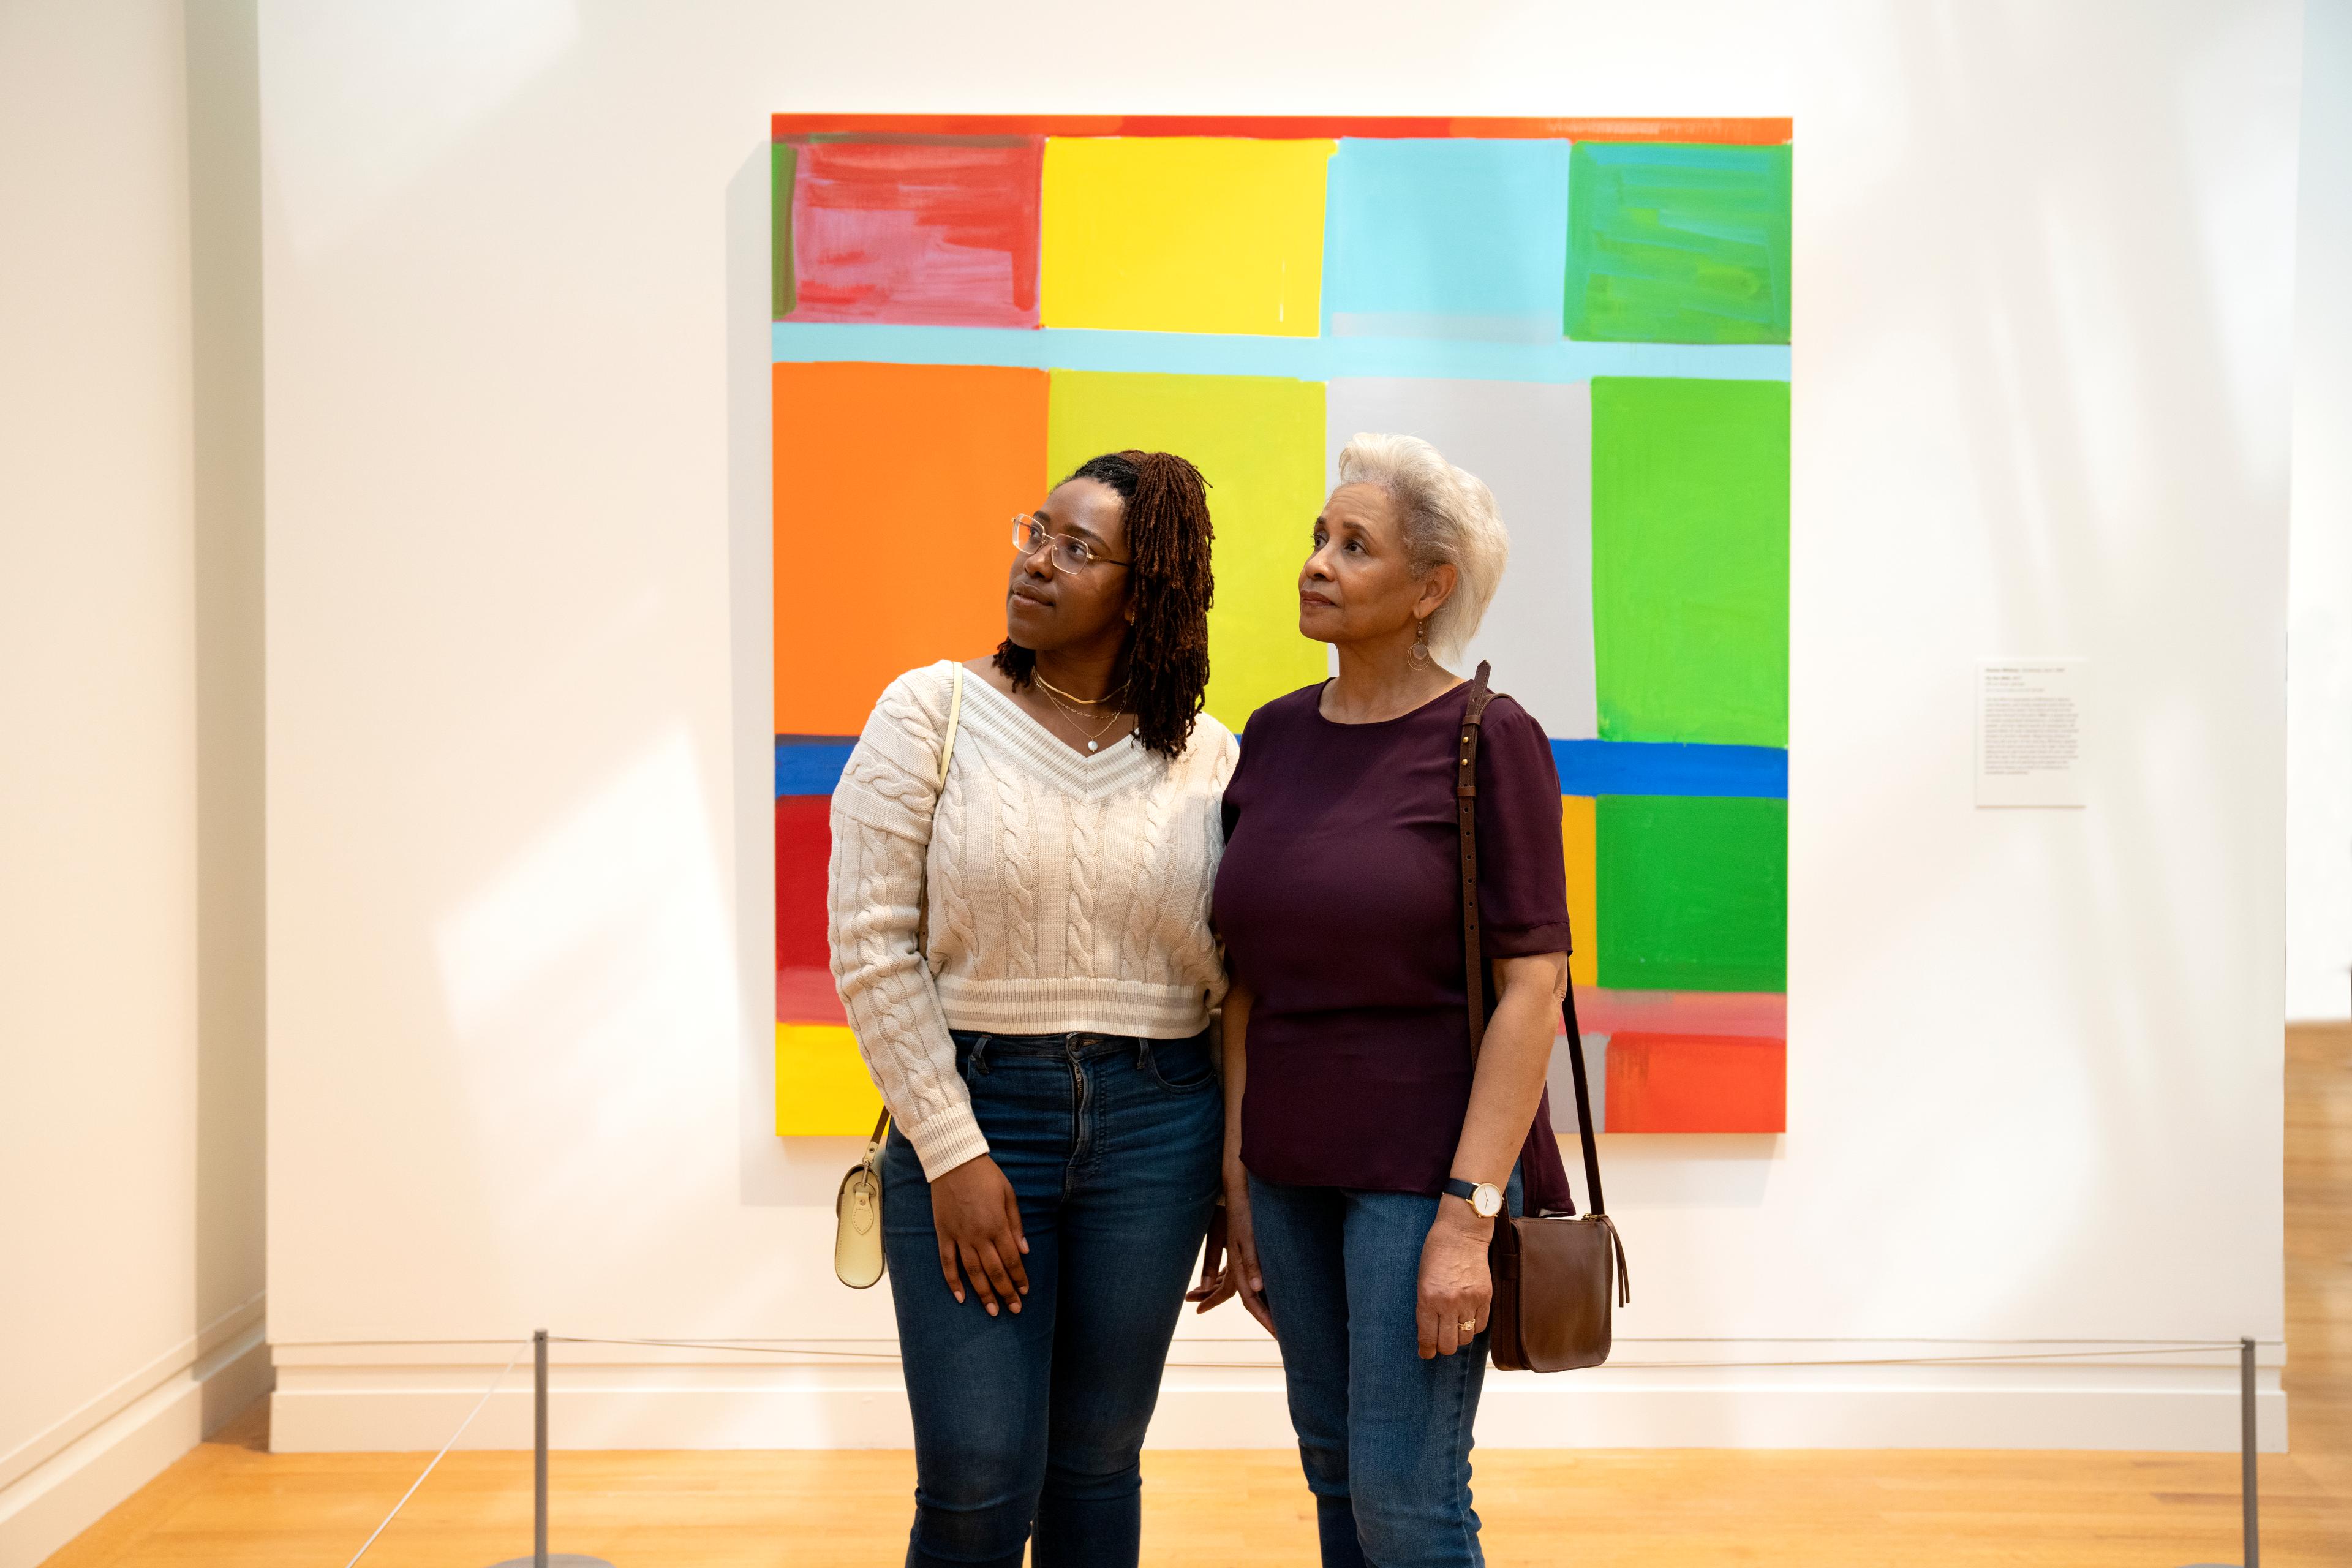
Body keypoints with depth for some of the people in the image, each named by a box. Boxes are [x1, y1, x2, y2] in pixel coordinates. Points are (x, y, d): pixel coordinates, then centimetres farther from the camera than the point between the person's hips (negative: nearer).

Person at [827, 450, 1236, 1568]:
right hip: (966, 1110, -2)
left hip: (1153, 1130, 2)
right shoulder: (931, 712, -4)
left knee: (1097, 1464, 12)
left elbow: (1238, 983, 7)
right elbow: (871, 942, -7)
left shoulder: (1209, 757, 3)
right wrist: (952, 1153, -11)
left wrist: (1238, 1186, 6)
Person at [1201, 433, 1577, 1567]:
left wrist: (1468, 1215, -20)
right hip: (1297, 1162, 6)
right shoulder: (1276, 737, 5)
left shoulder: (1490, 741, -13)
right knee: (1337, 1466, 15)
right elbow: (1248, 978, 8)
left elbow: (1535, 986, -16)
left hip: (1431, 1162, -6)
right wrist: (1237, 1184, 7)